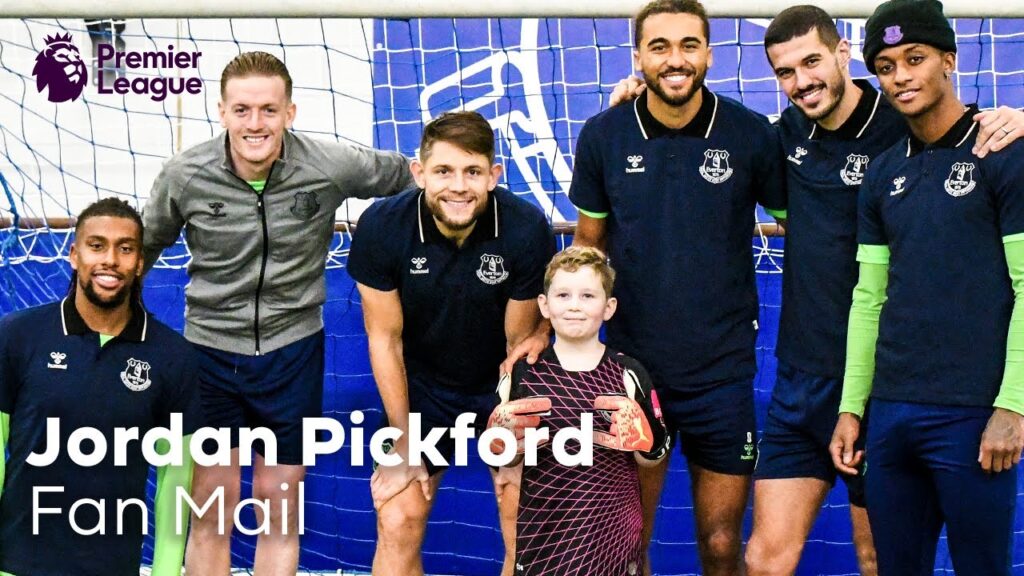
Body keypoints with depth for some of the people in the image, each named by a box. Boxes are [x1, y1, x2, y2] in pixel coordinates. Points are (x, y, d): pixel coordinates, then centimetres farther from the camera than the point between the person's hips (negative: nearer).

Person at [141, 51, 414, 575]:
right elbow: (147, 245, 6)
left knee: (279, 503, 10)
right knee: (211, 508, 3)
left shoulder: (331, 168, -15)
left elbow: (403, 175, 6)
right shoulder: (184, 175, -13)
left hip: (293, 350, 0)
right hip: (210, 349, 0)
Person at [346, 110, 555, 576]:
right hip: (423, 384, 1)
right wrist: (403, 445, -7)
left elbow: (524, 340, -12)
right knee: (397, 525, -2)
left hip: (503, 383, -1)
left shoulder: (528, 230, -26)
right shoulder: (381, 227, -23)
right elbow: (385, 338, -12)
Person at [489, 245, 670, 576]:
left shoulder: (629, 373, -1)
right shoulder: (523, 372, 0)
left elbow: (653, 456, 4)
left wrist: (640, 440, -16)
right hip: (540, 527, 1)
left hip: (612, 527, 0)